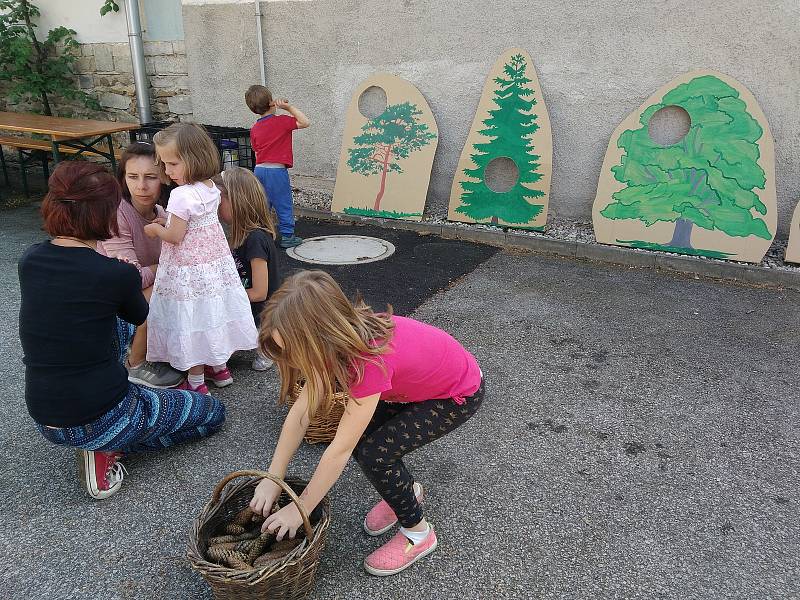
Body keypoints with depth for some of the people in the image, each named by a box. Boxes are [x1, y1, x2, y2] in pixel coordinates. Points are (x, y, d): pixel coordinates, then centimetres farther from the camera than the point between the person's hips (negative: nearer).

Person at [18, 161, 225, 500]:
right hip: (100, 420, -6)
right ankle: (108, 449, 3)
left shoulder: (30, 260, -3)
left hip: (45, 421, 7)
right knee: (212, 412, 14)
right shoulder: (118, 274, -19)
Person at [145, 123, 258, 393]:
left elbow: (175, 236, -21)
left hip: (189, 270, -8)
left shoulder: (182, 195, -24)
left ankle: (196, 382, 15)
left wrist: (156, 229, 1)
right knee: (212, 313, 20)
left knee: (192, 321, 4)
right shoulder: (211, 188, 1)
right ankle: (220, 367, 35)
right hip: (216, 261, 8)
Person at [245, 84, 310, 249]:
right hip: (277, 170, -6)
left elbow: (257, 152, 15)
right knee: (284, 204, 3)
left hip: (259, 169, 6)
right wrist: (289, 107, -4)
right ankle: (287, 237, 8)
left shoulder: (254, 129, 9)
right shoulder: (281, 121, -8)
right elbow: (305, 122, -6)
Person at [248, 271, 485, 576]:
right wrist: (272, 479, -13)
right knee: (358, 435, -4)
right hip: (418, 380, 7)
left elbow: (340, 449, -31)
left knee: (374, 453, -16)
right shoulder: (342, 336, -17)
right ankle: (406, 489, 24)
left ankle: (418, 533, 8)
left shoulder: (370, 359, -40)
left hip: (460, 395, -7)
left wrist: (300, 509, -20)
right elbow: (300, 412, -12)